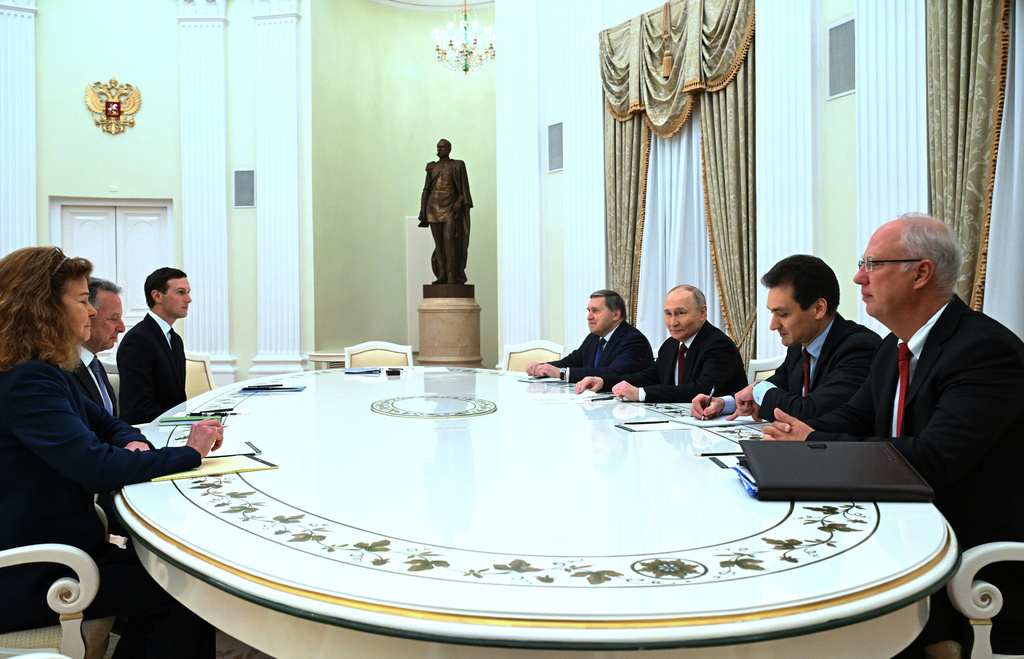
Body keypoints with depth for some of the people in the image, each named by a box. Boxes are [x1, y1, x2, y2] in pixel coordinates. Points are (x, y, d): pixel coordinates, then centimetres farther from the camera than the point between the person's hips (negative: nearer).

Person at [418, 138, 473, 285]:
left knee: (449, 239, -16)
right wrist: (423, 211, 3)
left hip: (450, 207, -4)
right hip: (434, 207, 4)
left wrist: (458, 205, -16)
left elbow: (463, 189, -2)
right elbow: (427, 189, 11)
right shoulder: (432, 167, 12)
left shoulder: (457, 166, 2)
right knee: (438, 242, 2)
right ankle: (442, 275, 6)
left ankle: (452, 276, -14)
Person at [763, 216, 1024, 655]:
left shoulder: (988, 349, -19)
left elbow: (933, 458, -29)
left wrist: (814, 443, -20)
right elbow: (851, 418, 11)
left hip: (980, 567, -8)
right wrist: (795, 438, -12)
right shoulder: (894, 350, 10)